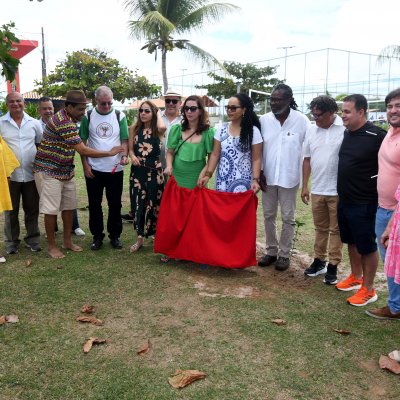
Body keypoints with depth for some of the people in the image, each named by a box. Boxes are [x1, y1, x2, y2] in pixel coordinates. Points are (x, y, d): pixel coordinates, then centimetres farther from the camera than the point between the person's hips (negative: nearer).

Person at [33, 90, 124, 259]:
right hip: (49, 171, -9)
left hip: (65, 171, 9)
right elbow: (83, 150, -25)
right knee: (52, 209, -1)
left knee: (69, 206, 12)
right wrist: (110, 152, -17)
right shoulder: (64, 122, -24)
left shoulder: (68, 119, 7)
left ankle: (67, 241, 24)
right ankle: (51, 246, 11)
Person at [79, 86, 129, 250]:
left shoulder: (120, 116, 1)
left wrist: (124, 155, -17)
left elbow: (124, 140, 3)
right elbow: (82, 142, 3)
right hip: (93, 169, 0)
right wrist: (85, 165, -4)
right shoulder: (88, 117, 1)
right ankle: (97, 236, 22)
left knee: (115, 204, 8)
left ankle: (115, 235, 22)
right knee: (94, 204, 8)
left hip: (115, 169, 0)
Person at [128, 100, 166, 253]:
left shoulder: (157, 130, -3)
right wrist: (133, 157, -13)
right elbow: (130, 149, 9)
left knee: (153, 203, 5)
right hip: (137, 171, 3)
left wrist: (158, 113, -10)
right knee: (138, 203, 6)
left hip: (154, 170, -3)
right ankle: (140, 237, 19)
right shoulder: (134, 129, 6)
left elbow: (162, 127, -28)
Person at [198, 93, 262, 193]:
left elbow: (256, 159, -4)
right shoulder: (221, 129, 5)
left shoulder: (253, 131, -4)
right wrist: (208, 174, -2)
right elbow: (215, 155, 7)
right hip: (222, 180, 3)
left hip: (242, 182, -3)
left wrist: (255, 180, -15)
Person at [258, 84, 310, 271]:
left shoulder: (301, 120, -10)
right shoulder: (264, 120, -2)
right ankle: (271, 251, 26)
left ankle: (284, 254, 20)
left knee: (288, 218, 7)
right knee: (268, 215, 12)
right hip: (268, 177, 3)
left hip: (290, 177, -3)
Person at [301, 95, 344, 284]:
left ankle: (333, 266, 17)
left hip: (339, 190, -5)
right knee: (320, 228, 17)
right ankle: (319, 261, 30)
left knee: (336, 229, 8)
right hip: (317, 190, 5)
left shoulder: (345, 129, -12)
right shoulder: (311, 129, 5)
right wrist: (304, 186, 9)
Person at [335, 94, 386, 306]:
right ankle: (355, 277, 36)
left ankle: (368, 289, 18)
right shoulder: (346, 134, 5)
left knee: (366, 245, 5)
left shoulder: (377, 136, -18)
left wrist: (372, 186, -12)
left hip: (364, 203, -7)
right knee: (351, 241, 19)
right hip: (344, 200, 7)